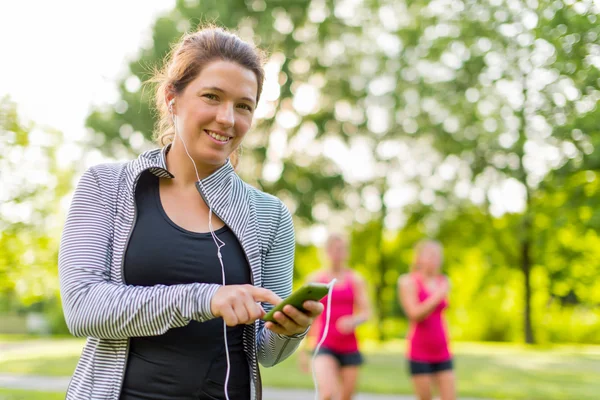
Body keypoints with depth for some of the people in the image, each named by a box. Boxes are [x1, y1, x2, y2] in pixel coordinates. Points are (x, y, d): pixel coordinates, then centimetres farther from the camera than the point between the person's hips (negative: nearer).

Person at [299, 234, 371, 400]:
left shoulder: (356, 279, 6)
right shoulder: (315, 279, 3)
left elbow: (366, 311, 2)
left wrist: (354, 321, -21)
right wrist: (302, 350, 7)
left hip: (349, 347, 2)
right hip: (325, 345, -2)